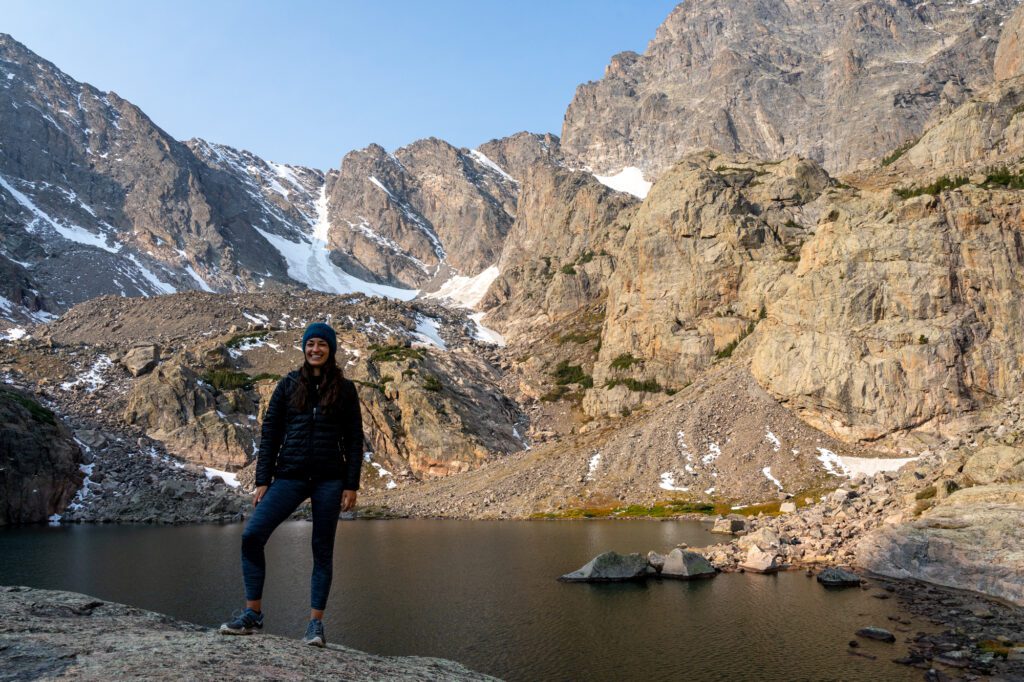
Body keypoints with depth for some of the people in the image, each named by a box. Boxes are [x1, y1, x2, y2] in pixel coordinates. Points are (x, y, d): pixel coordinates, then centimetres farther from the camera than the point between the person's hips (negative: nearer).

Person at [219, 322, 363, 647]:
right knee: (251, 535, -12)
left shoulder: (344, 389, 4)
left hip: (329, 480, -1)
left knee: (322, 550, 4)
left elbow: (354, 440, 4)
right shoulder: (288, 385, 7)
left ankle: (316, 623, 13)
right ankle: (252, 613, 1)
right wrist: (262, 481, 1)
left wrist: (351, 485, -3)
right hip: (290, 476, 1)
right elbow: (270, 434, 6)